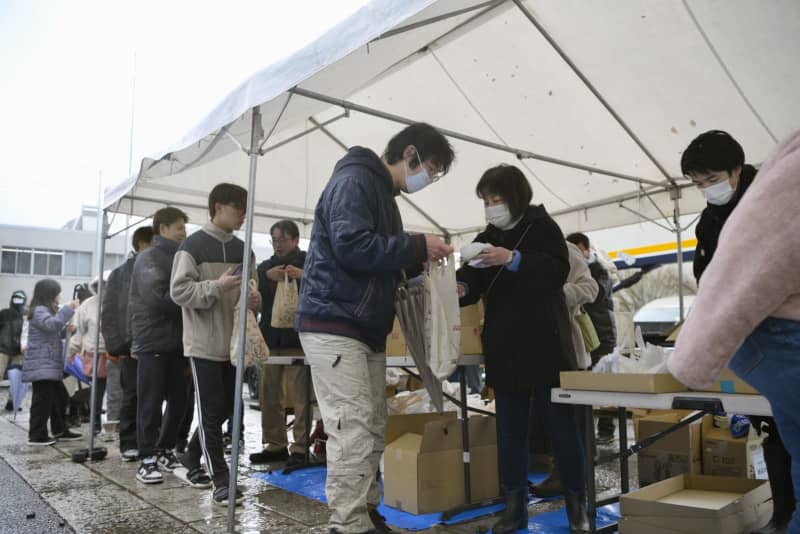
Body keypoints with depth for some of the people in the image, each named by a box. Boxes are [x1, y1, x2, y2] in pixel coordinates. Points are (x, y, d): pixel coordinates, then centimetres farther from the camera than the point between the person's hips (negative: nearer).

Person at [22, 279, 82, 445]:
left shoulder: (47, 310, 22)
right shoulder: (39, 310, -11)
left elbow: (54, 334, 25)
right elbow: (51, 325, -29)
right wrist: (68, 309, -28)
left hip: (51, 364, 10)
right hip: (41, 365, -10)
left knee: (56, 398, 13)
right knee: (43, 399, -8)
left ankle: (59, 430, 20)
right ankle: (36, 435, -2)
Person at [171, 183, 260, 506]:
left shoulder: (243, 250, 12)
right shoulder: (193, 245, -7)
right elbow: (179, 291, -12)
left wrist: (253, 300, -4)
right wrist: (217, 286, -24)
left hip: (233, 342, 7)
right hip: (204, 343, -6)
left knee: (226, 408, 14)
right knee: (211, 410, -1)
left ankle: (191, 458, 36)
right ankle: (222, 481, 6)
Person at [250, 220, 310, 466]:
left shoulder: (308, 261, 5)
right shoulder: (266, 266, 19)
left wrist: (304, 276, -21)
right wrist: (267, 277, -13)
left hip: (297, 338, -5)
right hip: (270, 338, 6)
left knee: (299, 396, -7)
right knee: (269, 395, 9)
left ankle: (300, 448, -1)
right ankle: (275, 445, 20)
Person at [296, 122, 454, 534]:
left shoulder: (382, 192, 22)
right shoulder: (354, 179, -9)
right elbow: (351, 246, -23)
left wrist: (418, 259, 10)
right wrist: (417, 246, -15)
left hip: (366, 328, 10)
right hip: (333, 324, -10)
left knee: (372, 427, 10)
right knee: (354, 427, -11)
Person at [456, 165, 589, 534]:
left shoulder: (542, 226, -1)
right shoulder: (487, 238, 12)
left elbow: (558, 271, -14)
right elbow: (473, 281, 3)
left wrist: (514, 260, -24)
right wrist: (460, 288, -19)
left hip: (544, 344, -4)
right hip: (504, 348, 5)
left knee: (560, 423, 5)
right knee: (509, 429, 8)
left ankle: (576, 503, 20)